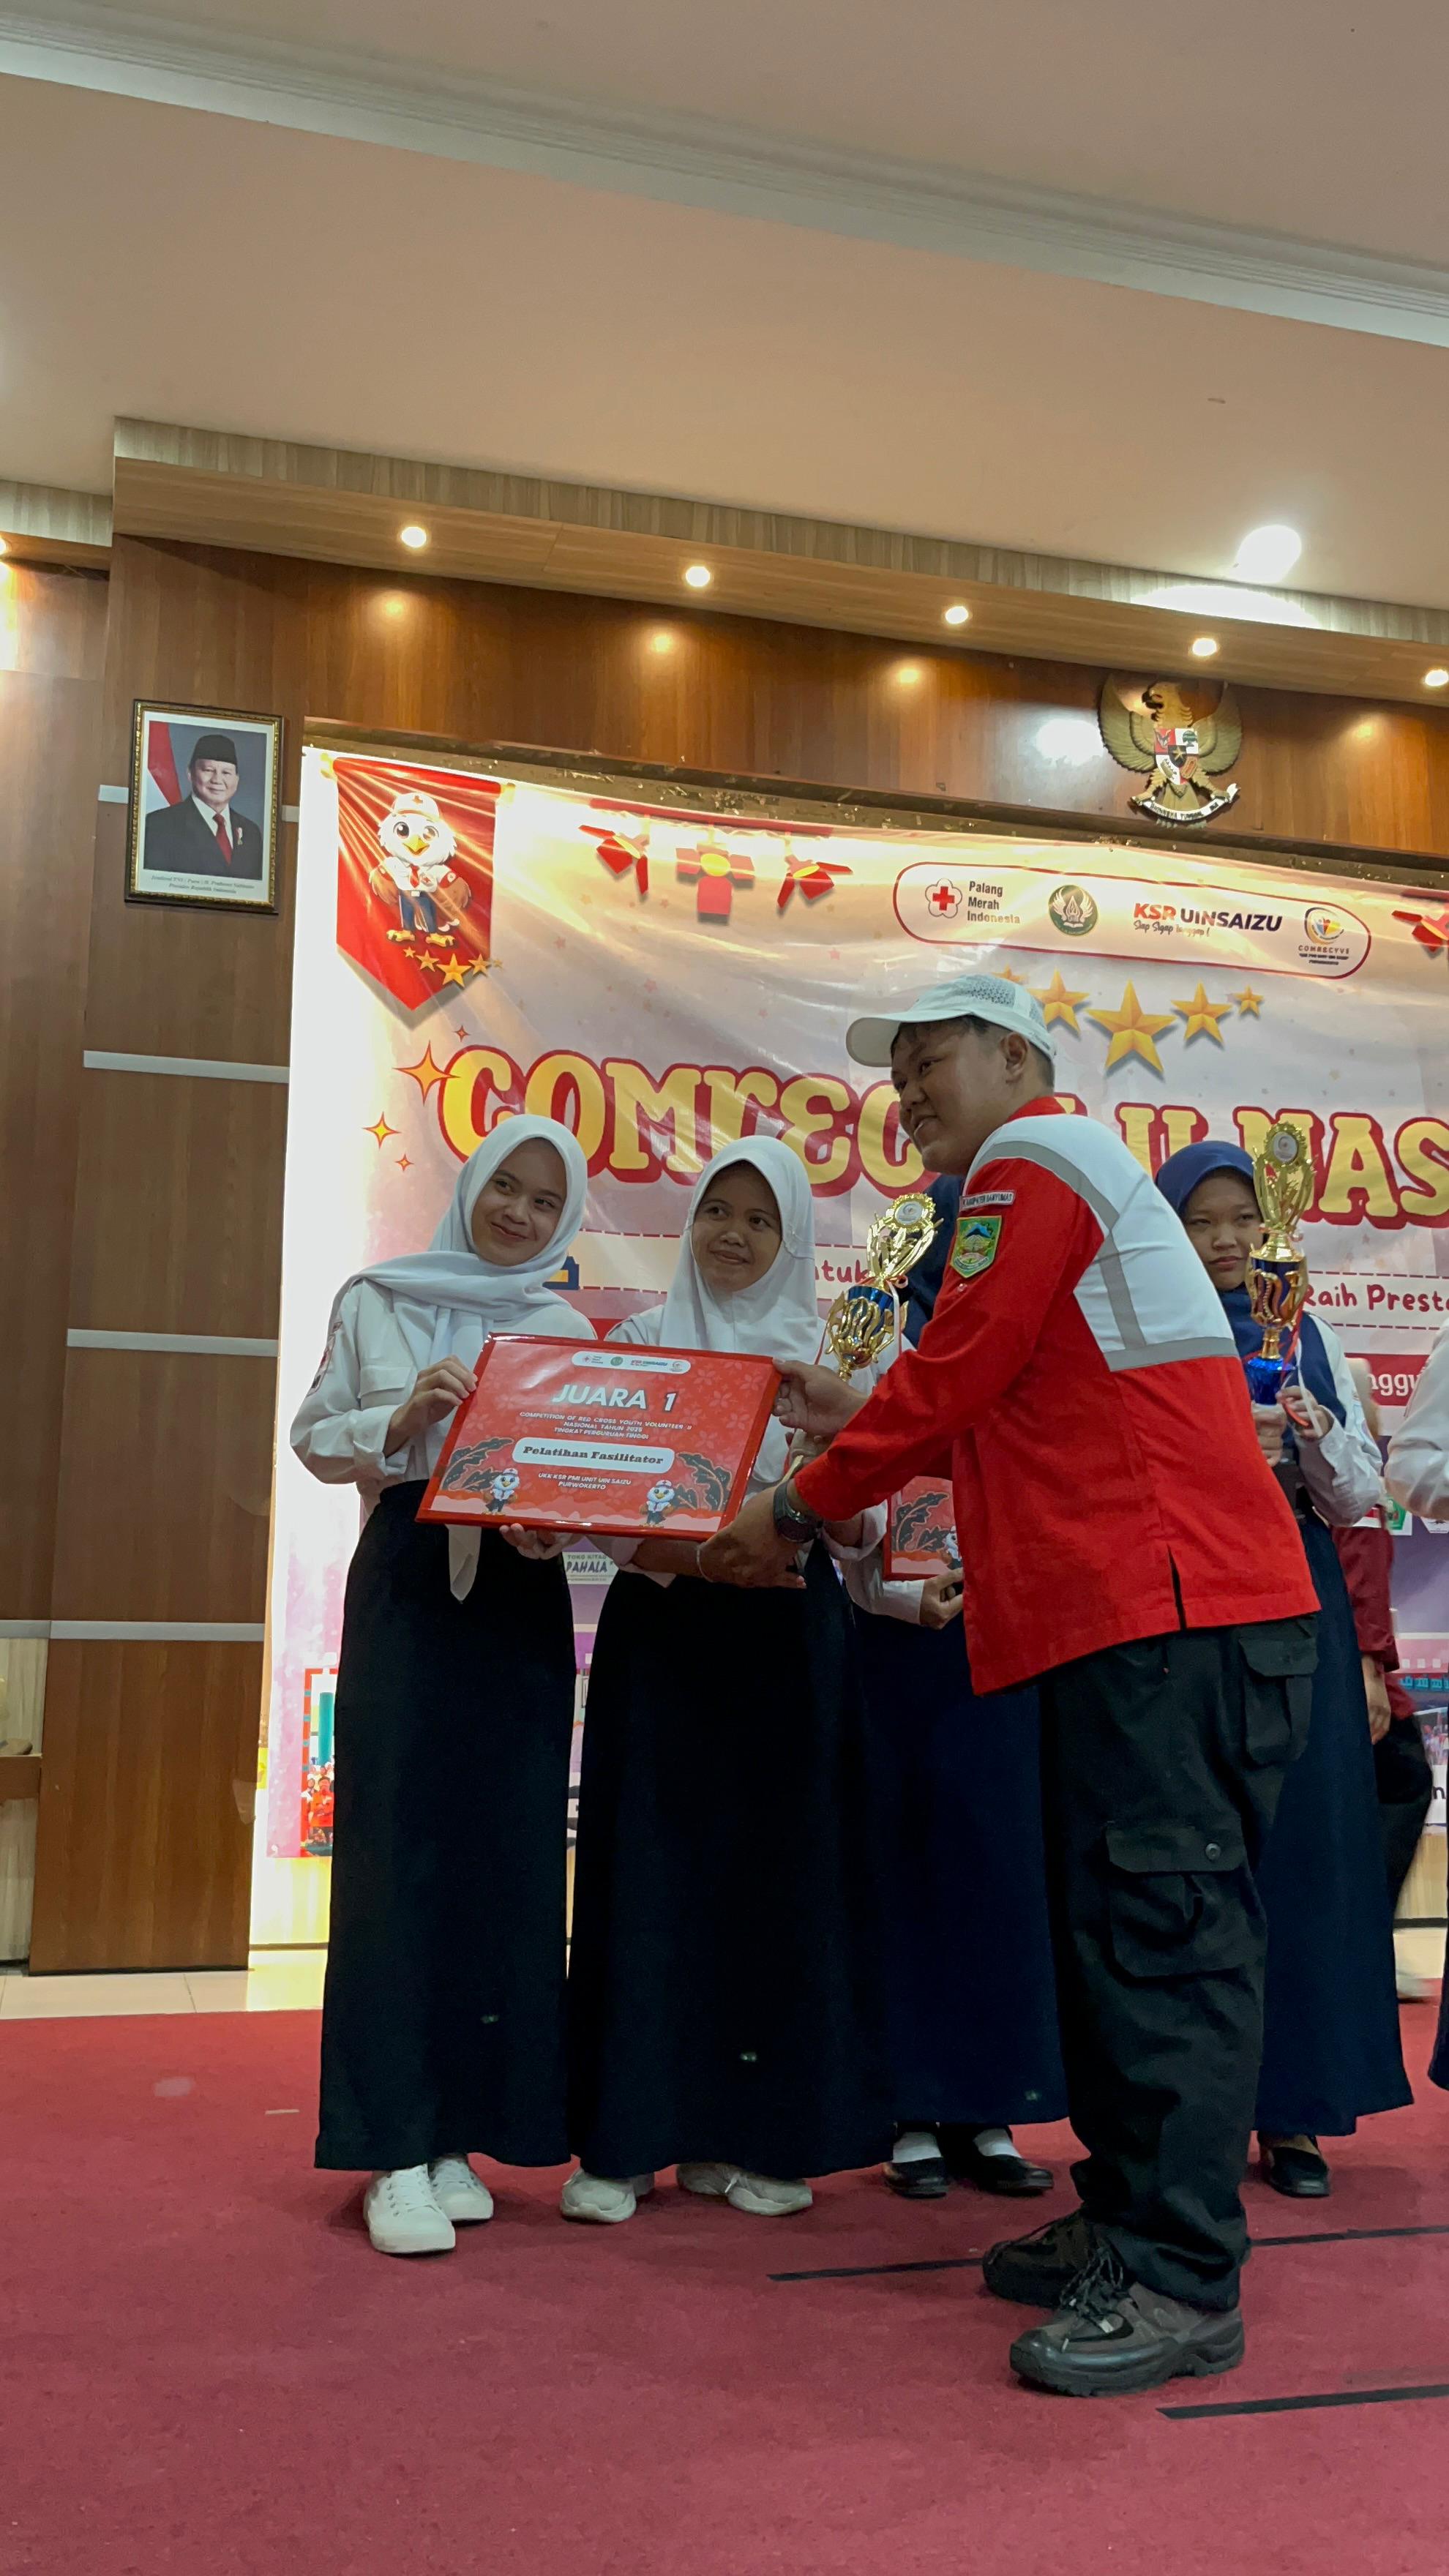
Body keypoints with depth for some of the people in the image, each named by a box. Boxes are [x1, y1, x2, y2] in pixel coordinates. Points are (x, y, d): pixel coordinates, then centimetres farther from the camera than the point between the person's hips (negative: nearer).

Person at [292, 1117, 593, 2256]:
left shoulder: (571, 1330, 12)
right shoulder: (377, 1301, 8)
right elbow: (314, 1437, 6)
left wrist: (556, 1523, -13)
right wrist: (404, 1416, -12)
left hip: (522, 1595, 2)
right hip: (407, 1581, -2)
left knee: (505, 1851, 1)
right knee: (398, 1842, -6)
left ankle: (459, 2133, 11)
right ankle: (396, 2149, -2)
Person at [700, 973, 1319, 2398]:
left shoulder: (1032, 1161, -4)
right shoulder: (1067, 1176, 27)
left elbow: (957, 1375, -10)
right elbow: (1011, 1418, 26)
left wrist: (799, 1507, -1)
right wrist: (861, 1424, 22)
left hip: (1173, 1610, -11)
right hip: (1133, 1615, 11)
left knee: (1165, 1933, -9)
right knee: (1115, 1929, 12)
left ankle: (1180, 2286, -4)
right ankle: (1124, 2226, 20)